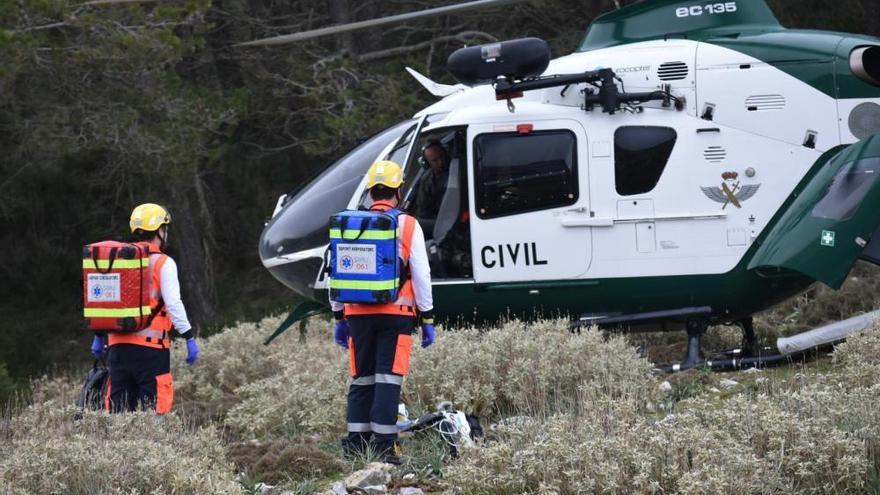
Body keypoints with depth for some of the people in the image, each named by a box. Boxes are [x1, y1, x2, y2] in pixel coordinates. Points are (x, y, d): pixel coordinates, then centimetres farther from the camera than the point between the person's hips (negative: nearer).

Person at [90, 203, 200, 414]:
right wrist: (189, 337, -6)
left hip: (119, 343, 6)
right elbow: (173, 304, -11)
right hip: (150, 344, -6)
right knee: (153, 406, -6)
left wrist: (99, 336, 24)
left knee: (119, 405, 9)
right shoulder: (163, 264, -5)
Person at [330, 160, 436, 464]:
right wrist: (427, 319, 3)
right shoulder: (408, 226, -2)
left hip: (359, 314, 3)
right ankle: (384, 445, -7)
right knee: (388, 379, -3)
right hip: (396, 314, -3)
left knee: (362, 379, 12)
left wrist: (339, 317, 19)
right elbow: (421, 276, -3)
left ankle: (356, 442, 12)